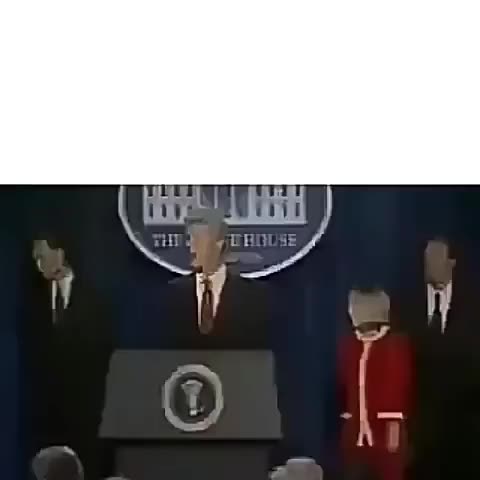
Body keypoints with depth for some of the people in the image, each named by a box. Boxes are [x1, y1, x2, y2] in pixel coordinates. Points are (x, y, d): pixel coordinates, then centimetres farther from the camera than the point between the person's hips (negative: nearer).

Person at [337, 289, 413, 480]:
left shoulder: (396, 344, -5)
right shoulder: (347, 344, 9)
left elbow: (400, 386, -7)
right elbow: (343, 385, 14)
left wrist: (394, 425, -12)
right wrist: (345, 415, 11)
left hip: (386, 429, -4)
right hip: (355, 432, 4)